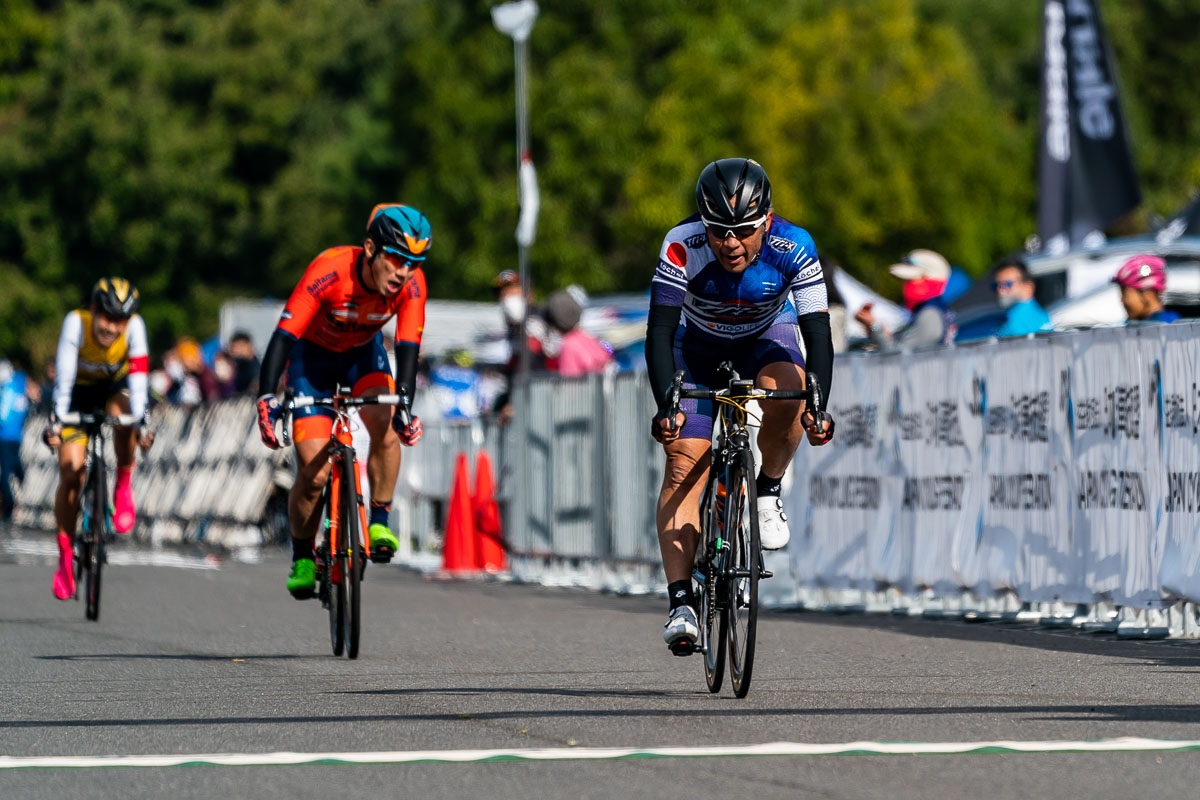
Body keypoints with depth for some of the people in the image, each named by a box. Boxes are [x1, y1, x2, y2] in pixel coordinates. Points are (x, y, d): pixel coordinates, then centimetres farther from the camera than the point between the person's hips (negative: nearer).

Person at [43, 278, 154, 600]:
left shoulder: (134, 326, -27)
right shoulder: (76, 323, -30)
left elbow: (138, 377, -33)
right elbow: (64, 377, -37)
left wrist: (142, 422, -44)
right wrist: (57, 419, -47)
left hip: (115, 386, 1)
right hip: (79, 391, -1)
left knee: (123, 418, -36)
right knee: (70, 473, -11)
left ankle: (123, 487, -11)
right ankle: (65, 556, 1)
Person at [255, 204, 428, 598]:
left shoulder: (411, 284, -25)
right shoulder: (329, 270, -35)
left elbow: (408, 347, -24)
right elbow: (284, 334, -37)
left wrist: (405, 404, -38)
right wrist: (267, 397, -48)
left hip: (363, 352, 3)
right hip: (313, 355, -3)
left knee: (385, 423, -29)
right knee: (314, 475, -12)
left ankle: (379, 522, -12)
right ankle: (302, 555, 13)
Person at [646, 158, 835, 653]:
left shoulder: (793, 249, -31)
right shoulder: (683, 245, -32)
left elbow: (818, 336, -31)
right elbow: (659, 332, -32)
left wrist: (817, 407, -45)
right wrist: (665, 405, -45)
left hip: (766, 338, 0)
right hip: (698, 344, 0)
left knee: (786, 396, -35)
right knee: (684, 461, -16)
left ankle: (769, 491, -7)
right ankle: (681, 602, -19)